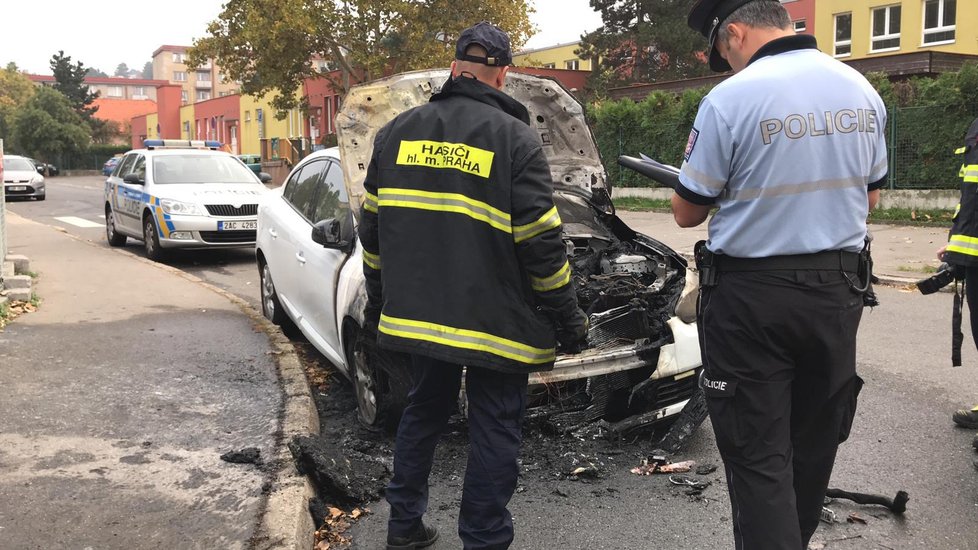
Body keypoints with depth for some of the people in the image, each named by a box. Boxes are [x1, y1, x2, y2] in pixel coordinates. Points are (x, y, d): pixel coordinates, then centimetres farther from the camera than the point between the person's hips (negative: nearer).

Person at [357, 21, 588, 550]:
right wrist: (568, 318, -2)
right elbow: (541, 243, -12)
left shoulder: (397, 131, 6)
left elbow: (371, 227, 11)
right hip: (495, 320, -5)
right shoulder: (514, 138, -9)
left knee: (423, 411, 21)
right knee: (495, 428, 7)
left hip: (417, 311, 6)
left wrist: (379, 298, 22)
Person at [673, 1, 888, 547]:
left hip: (753, 296, -6)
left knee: (759, 456, 3)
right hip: (840, 288, 6)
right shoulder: (863, 91, 5)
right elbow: (870, 196, 16)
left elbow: (688, 213, -6)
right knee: (815, 442, 20)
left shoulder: (732, 98, -14)